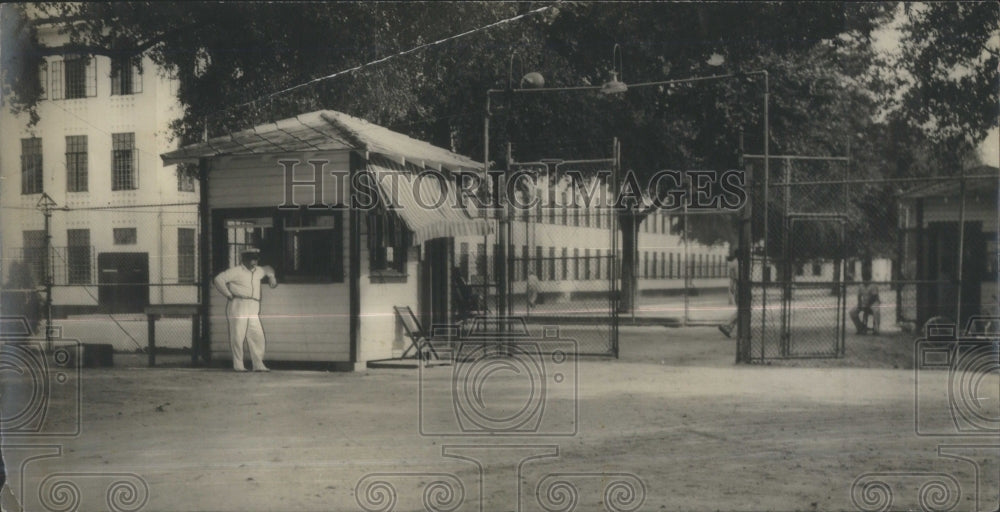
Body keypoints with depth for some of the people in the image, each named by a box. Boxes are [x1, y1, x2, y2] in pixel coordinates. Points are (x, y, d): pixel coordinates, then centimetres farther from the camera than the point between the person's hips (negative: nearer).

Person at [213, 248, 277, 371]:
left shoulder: (258, 271, 20)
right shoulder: (235, 271, -3)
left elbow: (268, 270, 44)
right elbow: (218, 280, -11)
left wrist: (271, 277, 27)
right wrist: (229, 295, -11)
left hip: (253, 311, 6)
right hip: (238, 308, -6)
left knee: (257, 337, -3)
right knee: (237, 337, -4)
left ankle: (258, 365, 0)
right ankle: (238, 365, 5)